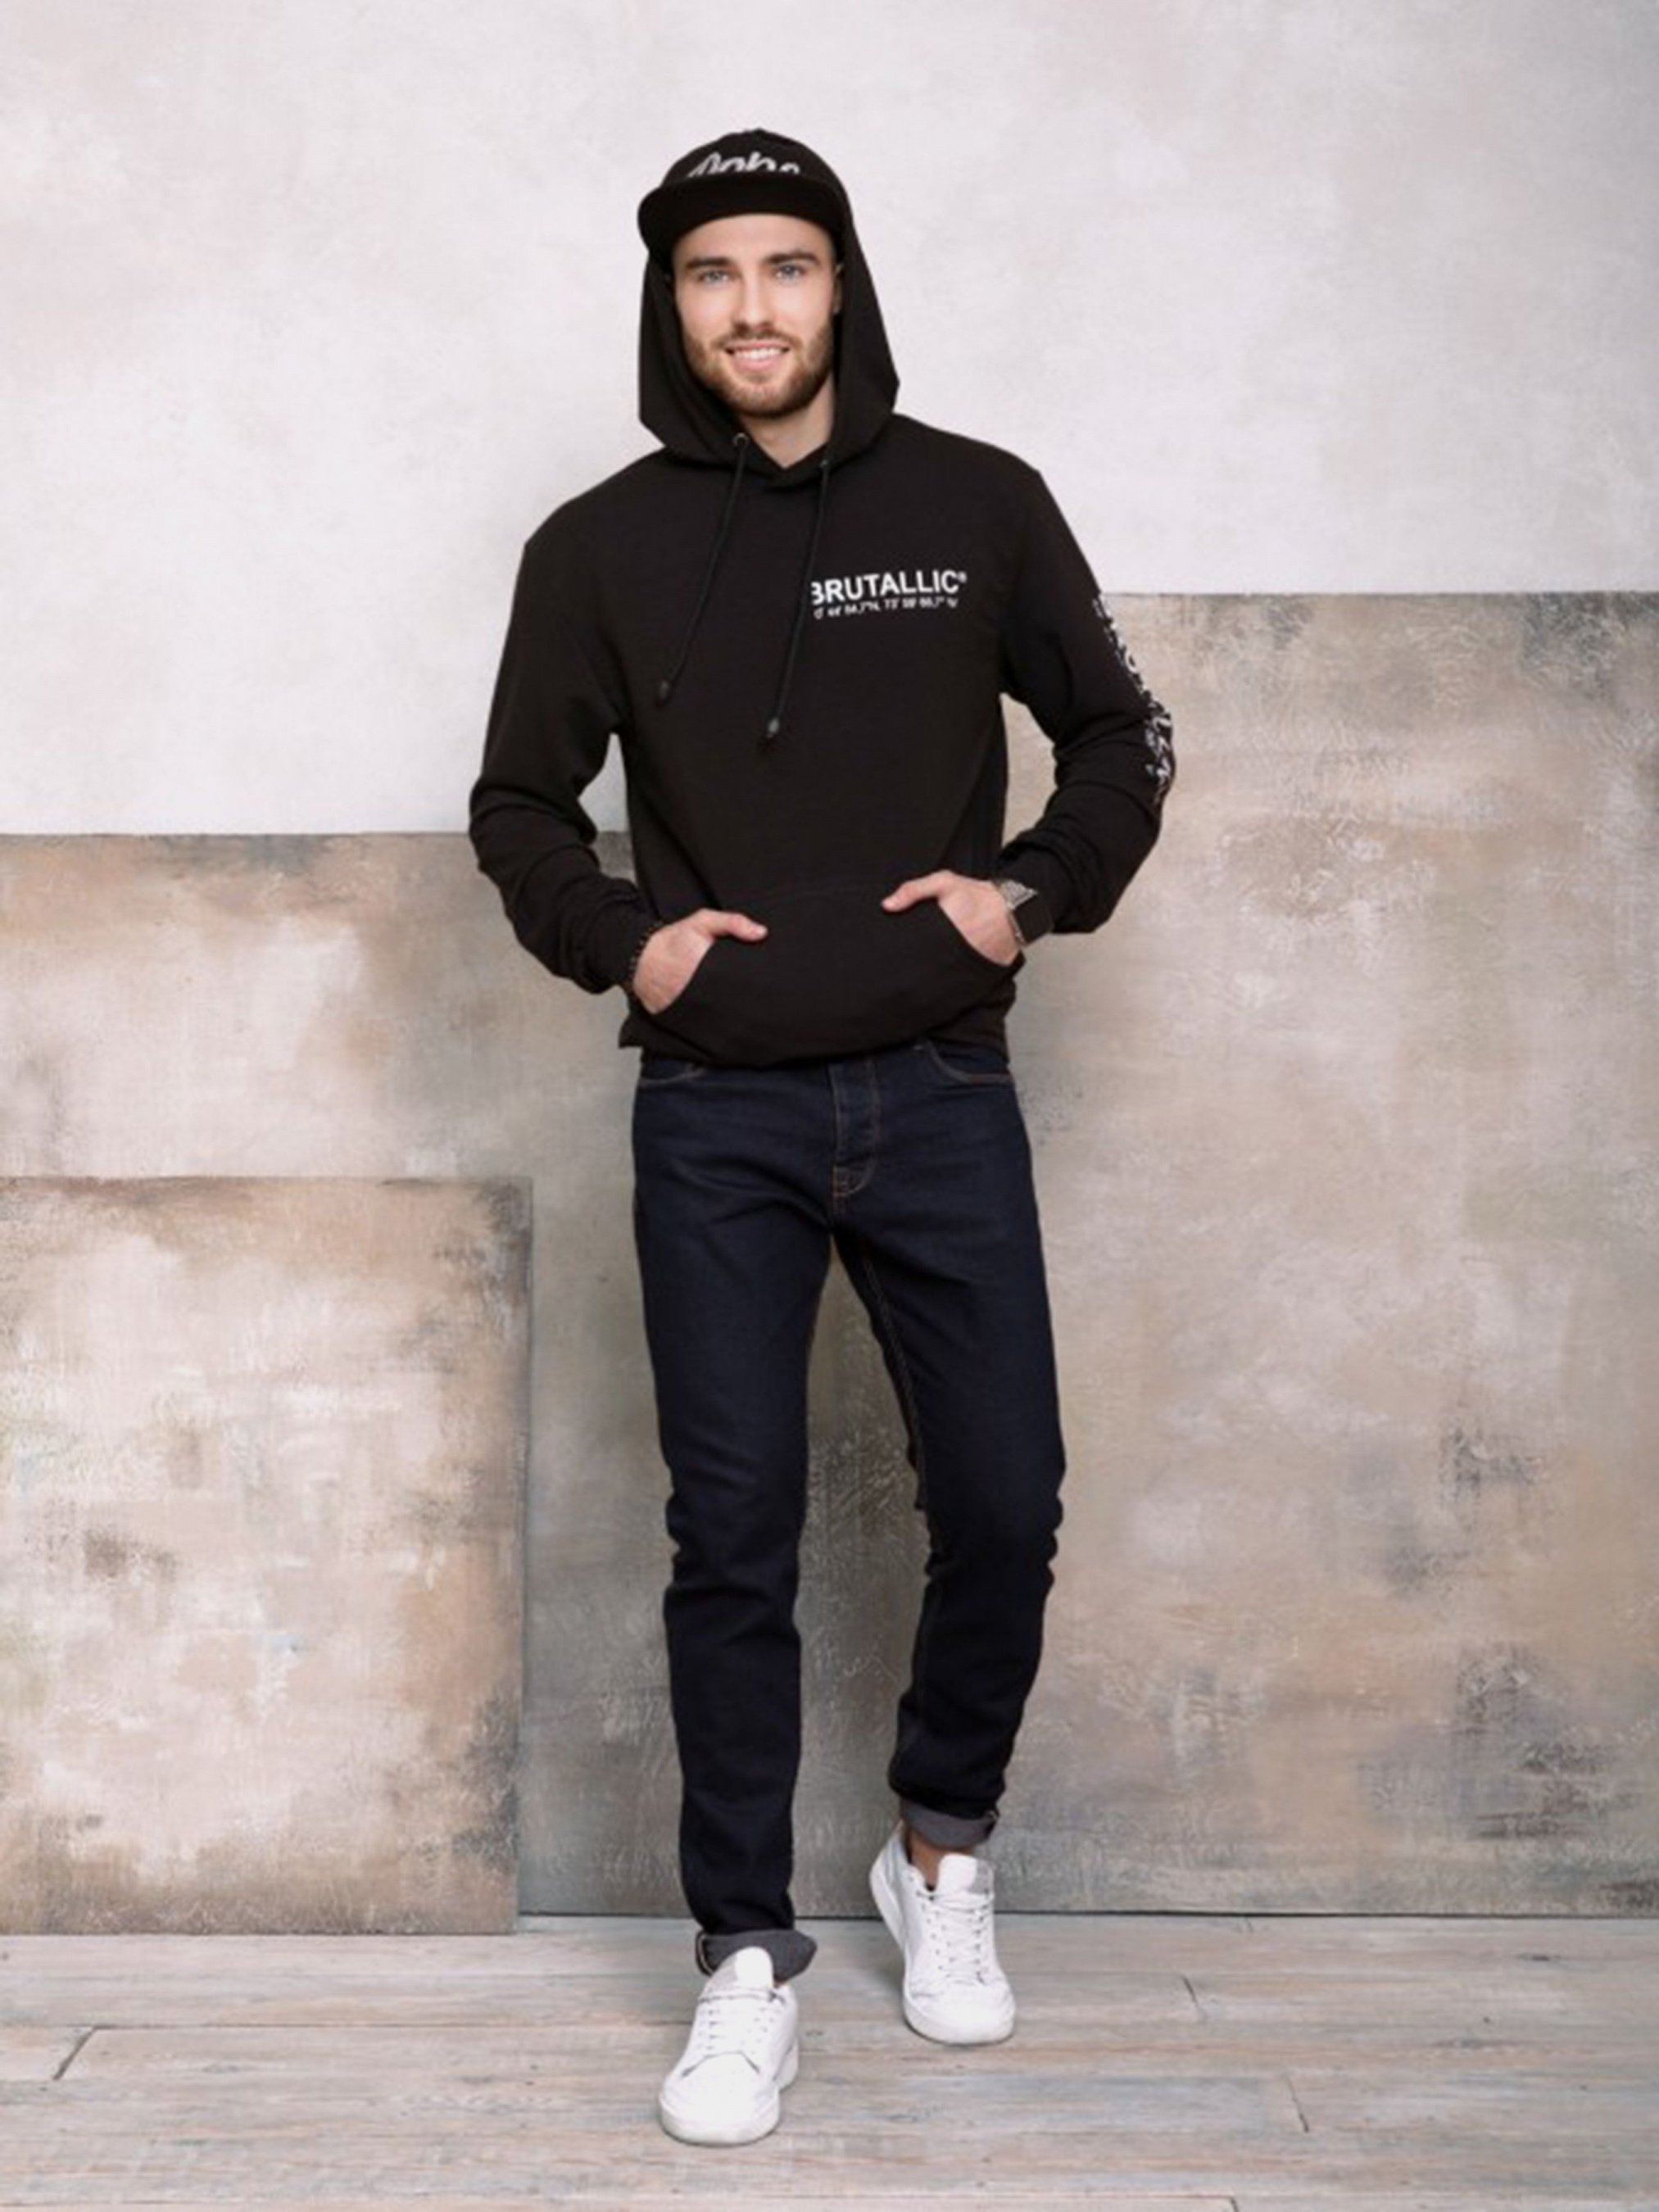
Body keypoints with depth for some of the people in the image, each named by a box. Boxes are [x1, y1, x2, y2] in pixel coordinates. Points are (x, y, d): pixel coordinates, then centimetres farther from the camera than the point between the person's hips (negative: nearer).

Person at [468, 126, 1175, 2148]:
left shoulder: (979, 506, 3)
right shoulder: (599, 548, 3)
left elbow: (1117, 734, 12)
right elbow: (518, 805, 12)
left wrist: (1036, 889, -4)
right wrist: (621, 936, -5)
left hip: (941, 1093, 1)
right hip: (716, 1112, 0)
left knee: (1002, 1504, 4)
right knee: (733, 1536, 0)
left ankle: (942, 1849, 30)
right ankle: (747, 1956, 14)